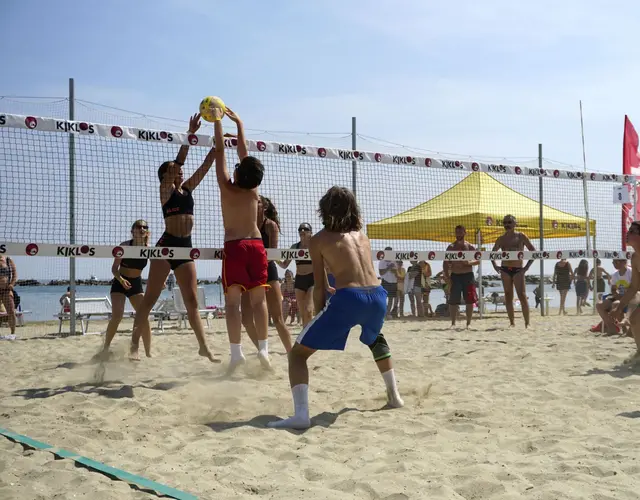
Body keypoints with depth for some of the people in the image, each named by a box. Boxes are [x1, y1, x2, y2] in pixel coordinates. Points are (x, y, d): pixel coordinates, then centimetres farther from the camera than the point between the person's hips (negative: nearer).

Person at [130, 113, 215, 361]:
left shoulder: (187, 189, 16)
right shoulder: (165, 190, 0)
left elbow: (205, 166, 12)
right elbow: (178, 161, -12)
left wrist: (217, 143, 3)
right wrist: (190, 134, -17)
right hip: (166, 246, -6)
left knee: (192, 301, 7)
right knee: (149, 299, -6)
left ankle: (204, 347, 9)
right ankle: (135, 347, -6)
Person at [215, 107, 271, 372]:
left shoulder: (226, 187, -4)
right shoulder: (254, 191, 4)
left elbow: (220, 151, 1)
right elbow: (244, 153, 12)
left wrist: (217, 121, 8)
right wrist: (239, 123, 19)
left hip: (234, 247, -3)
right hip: (256, 246, 3)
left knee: (232, 301, -3)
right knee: (259, 299, 5)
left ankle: (236, 351, -12)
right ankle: (263, 348, 0)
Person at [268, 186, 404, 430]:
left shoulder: (319, 240, 9)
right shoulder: (361, 235, 22)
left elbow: (319, 287, 7)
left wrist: (320, 317, 19)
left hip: (348, 299, -5)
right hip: (378, 296, 5)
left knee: (298, 353, 6)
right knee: (375, 338, 40)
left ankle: (300, 414, -13)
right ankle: (394, 396, 39)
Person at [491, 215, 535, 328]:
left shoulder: (521, 236, 1)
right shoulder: (501, 239, 11)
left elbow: (533, 251, 0)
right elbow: (493, 252, 23)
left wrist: (527, 267, -7)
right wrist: (494, 265, 7)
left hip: (518, 270, -4)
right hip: (505, 270, 4)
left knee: (522, 296, -10)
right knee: (508, 297, 4)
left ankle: (527, 323, -7)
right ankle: (512, 322, 9)